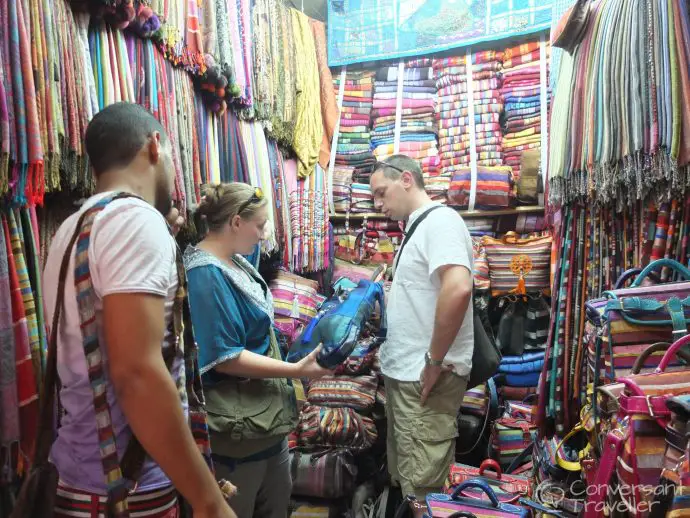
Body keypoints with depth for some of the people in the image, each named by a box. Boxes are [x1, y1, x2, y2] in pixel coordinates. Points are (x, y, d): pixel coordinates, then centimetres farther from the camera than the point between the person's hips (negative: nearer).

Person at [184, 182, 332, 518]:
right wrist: (297, 370, -24)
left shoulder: (235, 261, 4)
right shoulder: (205, 275, -24)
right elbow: (224, 359, -25)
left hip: (266, 410, 9)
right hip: (238, 421, -9)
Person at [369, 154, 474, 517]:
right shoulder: (419, 227, 15)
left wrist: (435, 360, -23)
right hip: (404, 373, 10)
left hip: (425, 377, -10)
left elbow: (458, 288, -30)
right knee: (404, 480, 21)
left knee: (422, 489, 2)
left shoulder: (439, 220, -15)